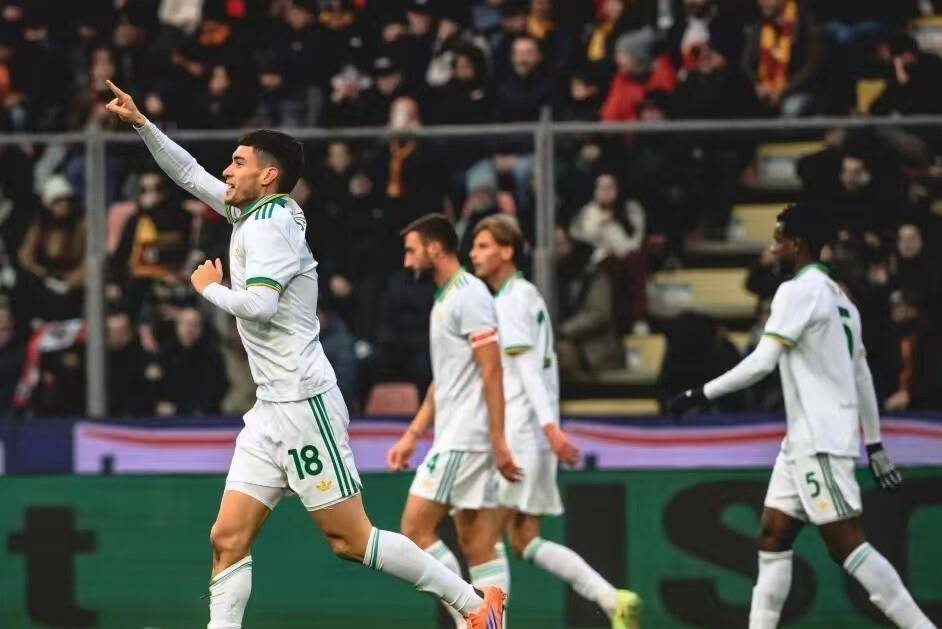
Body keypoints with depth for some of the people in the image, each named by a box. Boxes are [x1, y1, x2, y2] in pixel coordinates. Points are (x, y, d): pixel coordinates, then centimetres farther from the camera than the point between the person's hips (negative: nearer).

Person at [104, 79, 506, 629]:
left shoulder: (272, 222, -11)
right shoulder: (253, 213, 15)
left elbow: (258, 304, -24)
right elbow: (190, 174, 29)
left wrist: (210, 289, -7)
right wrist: (141, 123, 25)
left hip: (304, 403, -9)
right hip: (271, 411, 9)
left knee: (350, 540, -8)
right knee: (228, 539, 0)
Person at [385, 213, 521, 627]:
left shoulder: (469, 295, -11)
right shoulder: (444, 300, 19)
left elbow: (491, 371, -17)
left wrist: (498, 440, -21)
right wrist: (413, 434, 21)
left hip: (465, 437, -10)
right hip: (453, 437, 10)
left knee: (416, 528, -10)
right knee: (477, 545, 5)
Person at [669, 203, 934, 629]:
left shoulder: (798, 290, -11)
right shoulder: (838, 296, 18)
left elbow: (762, 362, -19)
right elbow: (862, 377, 20)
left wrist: (700, 395, -13)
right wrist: (874, 445, 23)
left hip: (821, 441, -10)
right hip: (804, 441, 10)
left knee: (847, 545, -11)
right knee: (772, 540, 7)